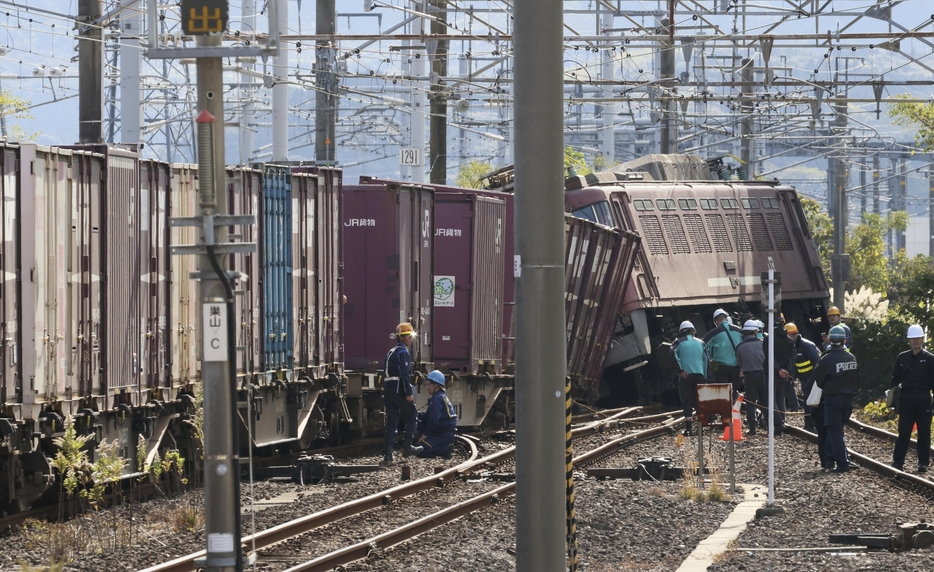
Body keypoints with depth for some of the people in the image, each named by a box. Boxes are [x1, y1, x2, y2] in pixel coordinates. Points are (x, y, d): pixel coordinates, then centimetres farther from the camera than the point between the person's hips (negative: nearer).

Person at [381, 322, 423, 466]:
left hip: (388, 390, 8)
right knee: (412, 416, 10)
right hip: (399, 390, -8)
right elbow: (405, 374, -18)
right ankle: (407, 447, 11)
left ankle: (388, 455, -3)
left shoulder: (391, 352, 19)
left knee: (391, 422, 5)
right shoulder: (403, 352, -10)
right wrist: (409, 393, -18)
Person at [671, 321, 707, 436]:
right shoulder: (700, 343, 12)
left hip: (685, 375, -2)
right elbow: (706, 360, 9)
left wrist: (680, 370, -10)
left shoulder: (679, 343, 2)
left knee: (686, 401, -2)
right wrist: (705, 377, 12)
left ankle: (689, 428, -9)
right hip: (699, 375, 2)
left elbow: (673, 356, -15)